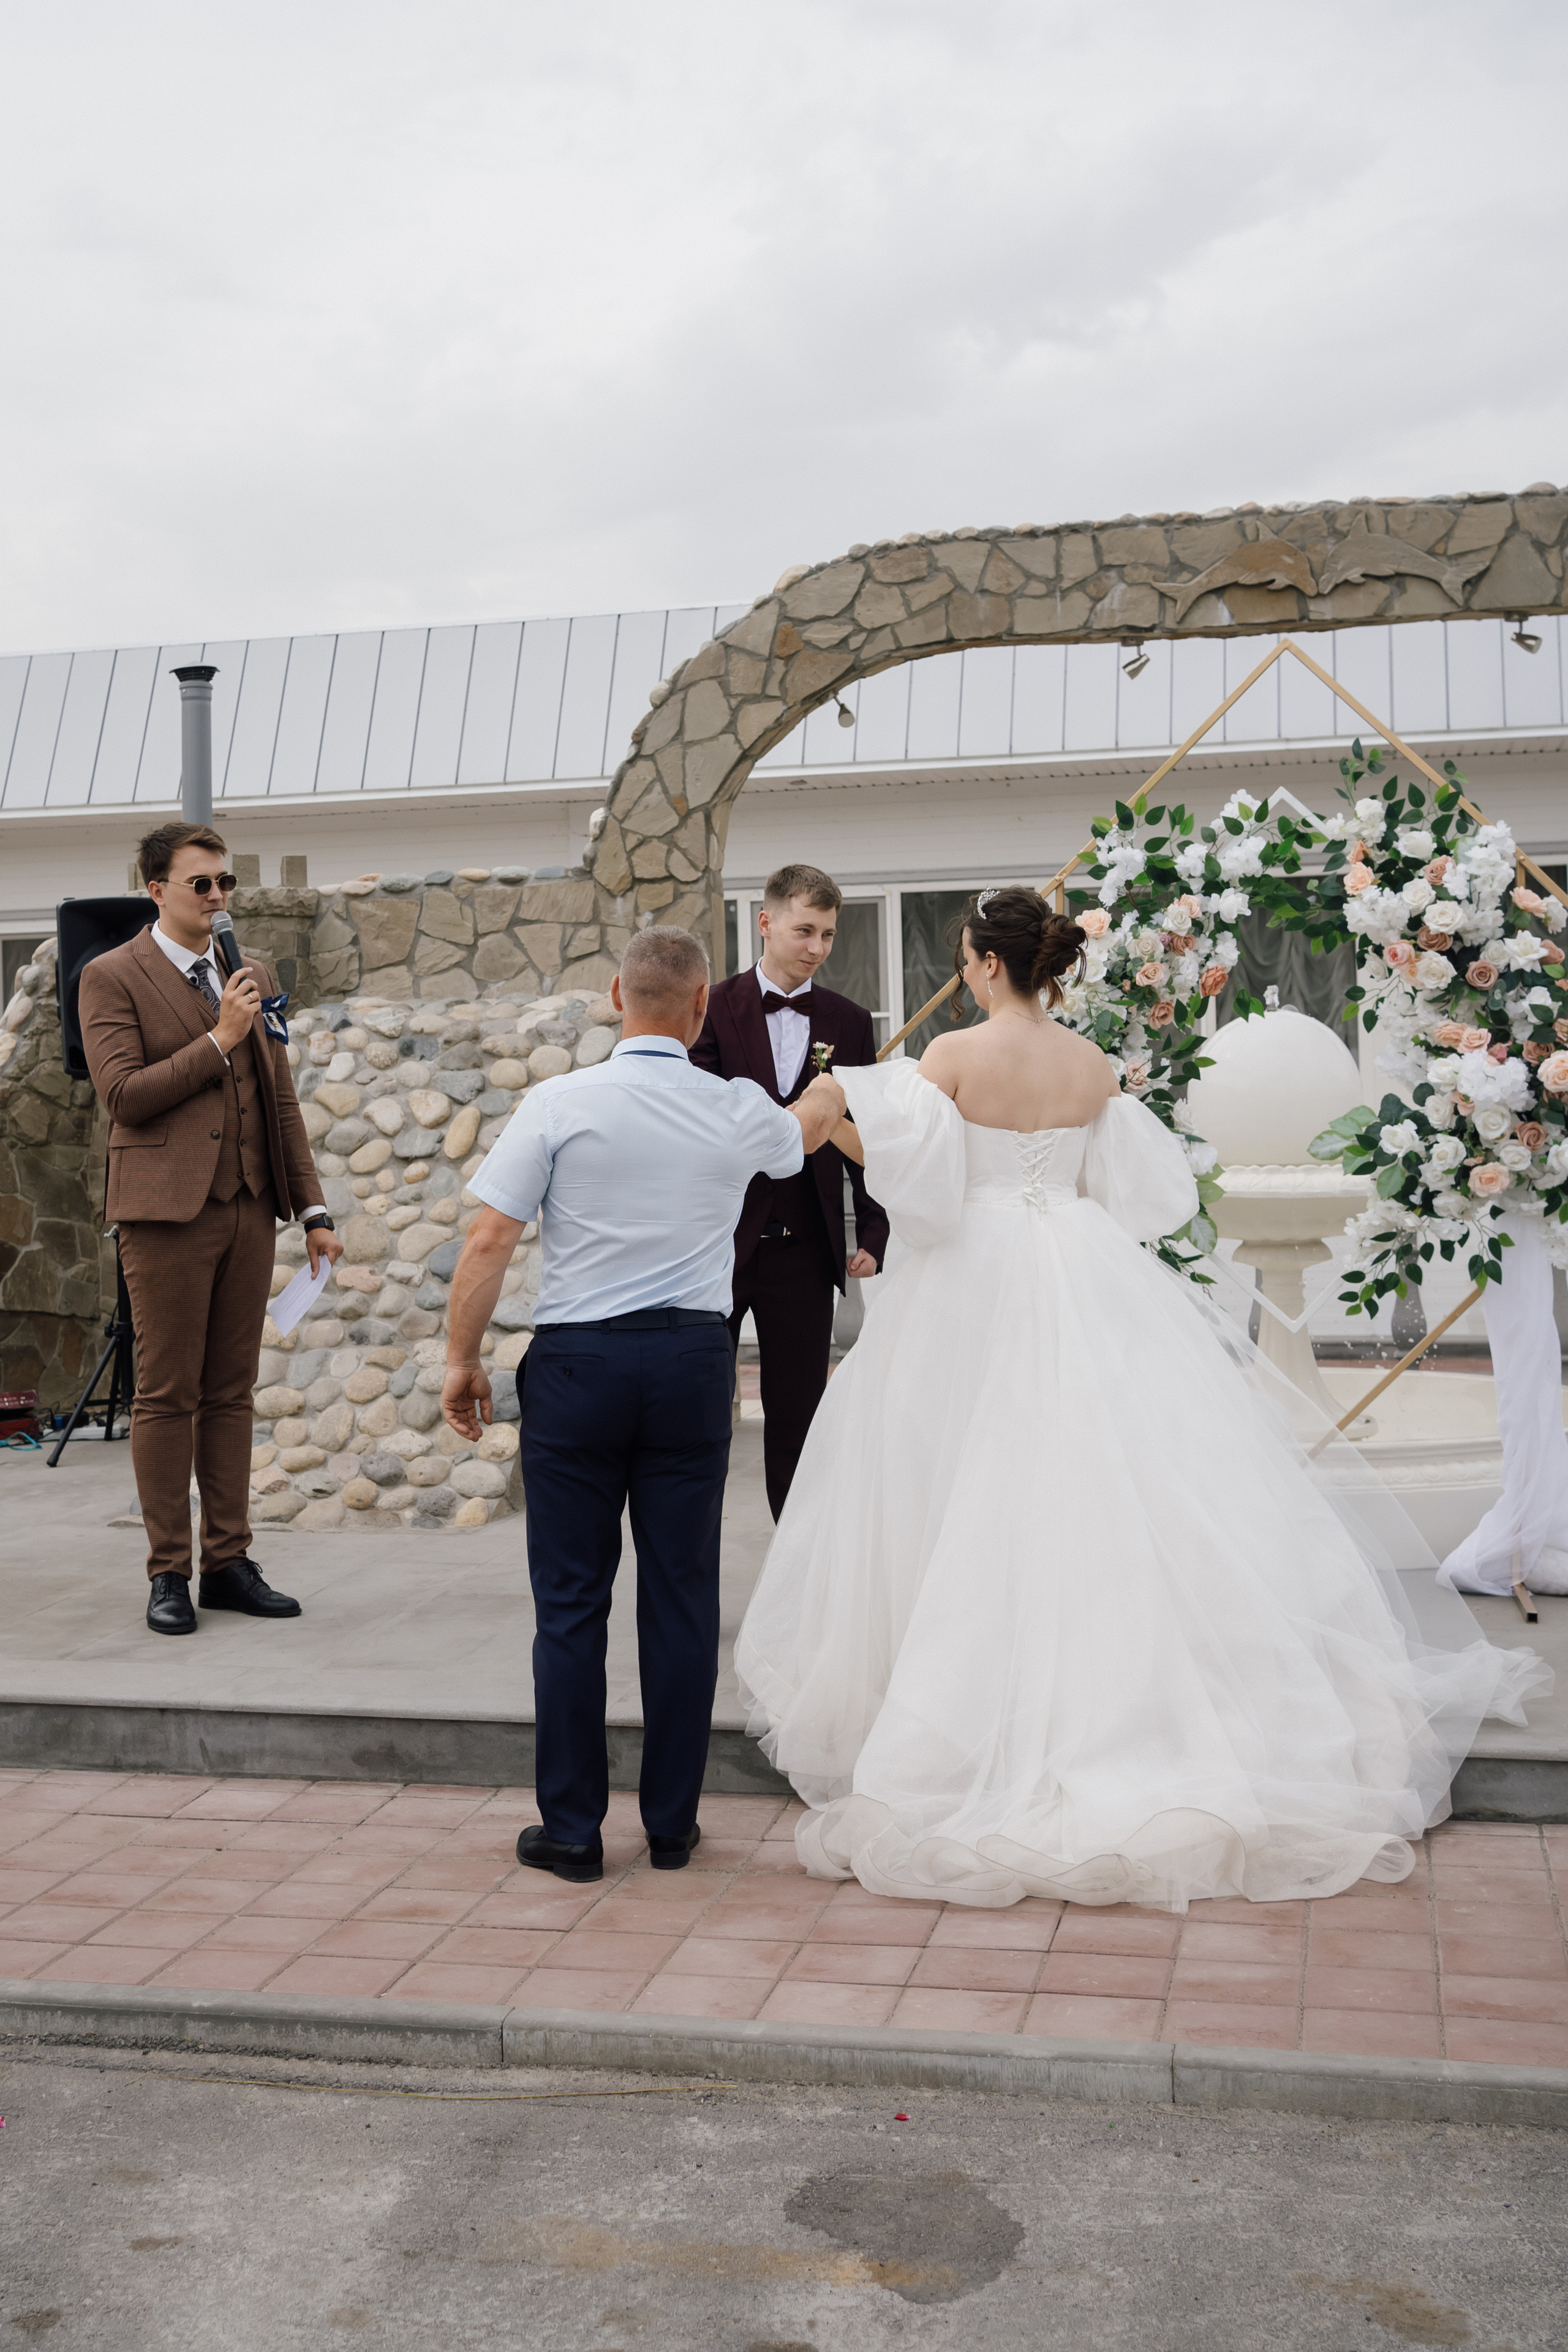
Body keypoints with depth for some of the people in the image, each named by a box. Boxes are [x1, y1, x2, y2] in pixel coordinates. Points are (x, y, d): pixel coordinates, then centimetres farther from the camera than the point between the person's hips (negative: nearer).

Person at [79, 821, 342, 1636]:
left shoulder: (251, 977, 15)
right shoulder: (112, 978, -1)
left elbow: (280, 1101, 16)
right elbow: (124, 1095, -12)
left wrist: (312, 1210, 11)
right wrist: (219, 1041, -13)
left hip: (249, 1207, 5)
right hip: (167, 1210, -5)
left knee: (231, 1393, 9)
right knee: (166, 1395, -1)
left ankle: (228, 1562, 16)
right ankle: (168, 1574, 8)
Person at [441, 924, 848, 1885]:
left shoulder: (559, 1104, -7)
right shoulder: (738, 1112, 2)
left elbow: (489, 1243, -9)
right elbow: (803, 1130, 26)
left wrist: (463, 1359, 3)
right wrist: (832, 1089, 49)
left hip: (577, 1365, -2)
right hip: (693, 1361, 2)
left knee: (571, 1601, 6)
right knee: (682, 1597, 9)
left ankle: (572, 1828, 12)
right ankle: (673, 1824, 17)